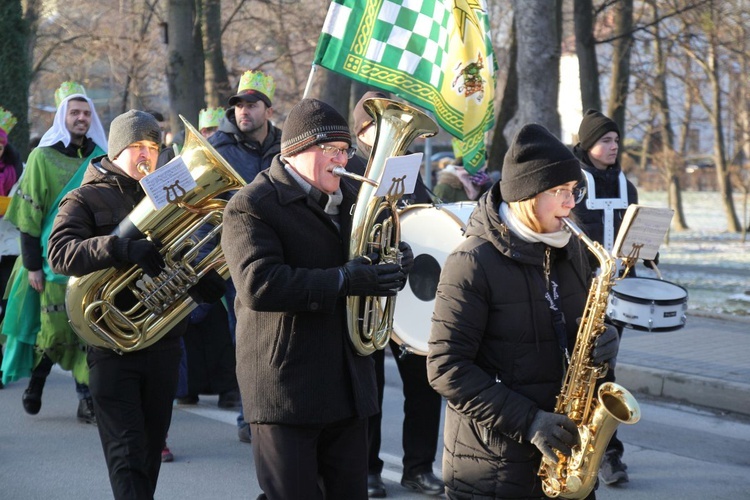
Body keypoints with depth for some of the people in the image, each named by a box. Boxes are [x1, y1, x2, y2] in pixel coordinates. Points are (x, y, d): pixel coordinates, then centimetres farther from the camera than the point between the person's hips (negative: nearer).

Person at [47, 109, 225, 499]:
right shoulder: (85, 200, 1)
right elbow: (60, 252, -17)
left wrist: (204, 284, -6)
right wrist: (121, 248, -32)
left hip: (164, 345, 5)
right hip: (112, 346, -5)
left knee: (152, 448, 12)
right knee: (126, 452, -9)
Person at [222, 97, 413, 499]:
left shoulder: (348, 199, 16)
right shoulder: (251, 206, -10)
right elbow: (258, 285, -24)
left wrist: (396, 263, 0)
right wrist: (345, 281, -26)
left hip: (348, 387, 7)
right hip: (285, 388, -7)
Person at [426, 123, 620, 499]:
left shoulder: (571, 250, 7)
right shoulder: (473, 263, -14)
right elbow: (446, 367, -17)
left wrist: (600, 340, -4)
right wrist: (526, 421, -21)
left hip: (565, 452, 6)